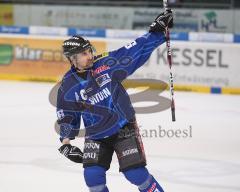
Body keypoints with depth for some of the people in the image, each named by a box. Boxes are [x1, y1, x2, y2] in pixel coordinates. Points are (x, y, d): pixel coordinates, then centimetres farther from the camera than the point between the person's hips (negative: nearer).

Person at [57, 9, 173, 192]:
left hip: (124, 128, -2)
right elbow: (66, 116, 6)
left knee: (135, 172, -11)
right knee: (92, 175, -10)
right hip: (96, 135, 2)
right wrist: (66, 142, -3)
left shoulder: (106, 63, -12)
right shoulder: (68, 86, -6)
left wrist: (157, 31, -18)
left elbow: (135, 51, -11)